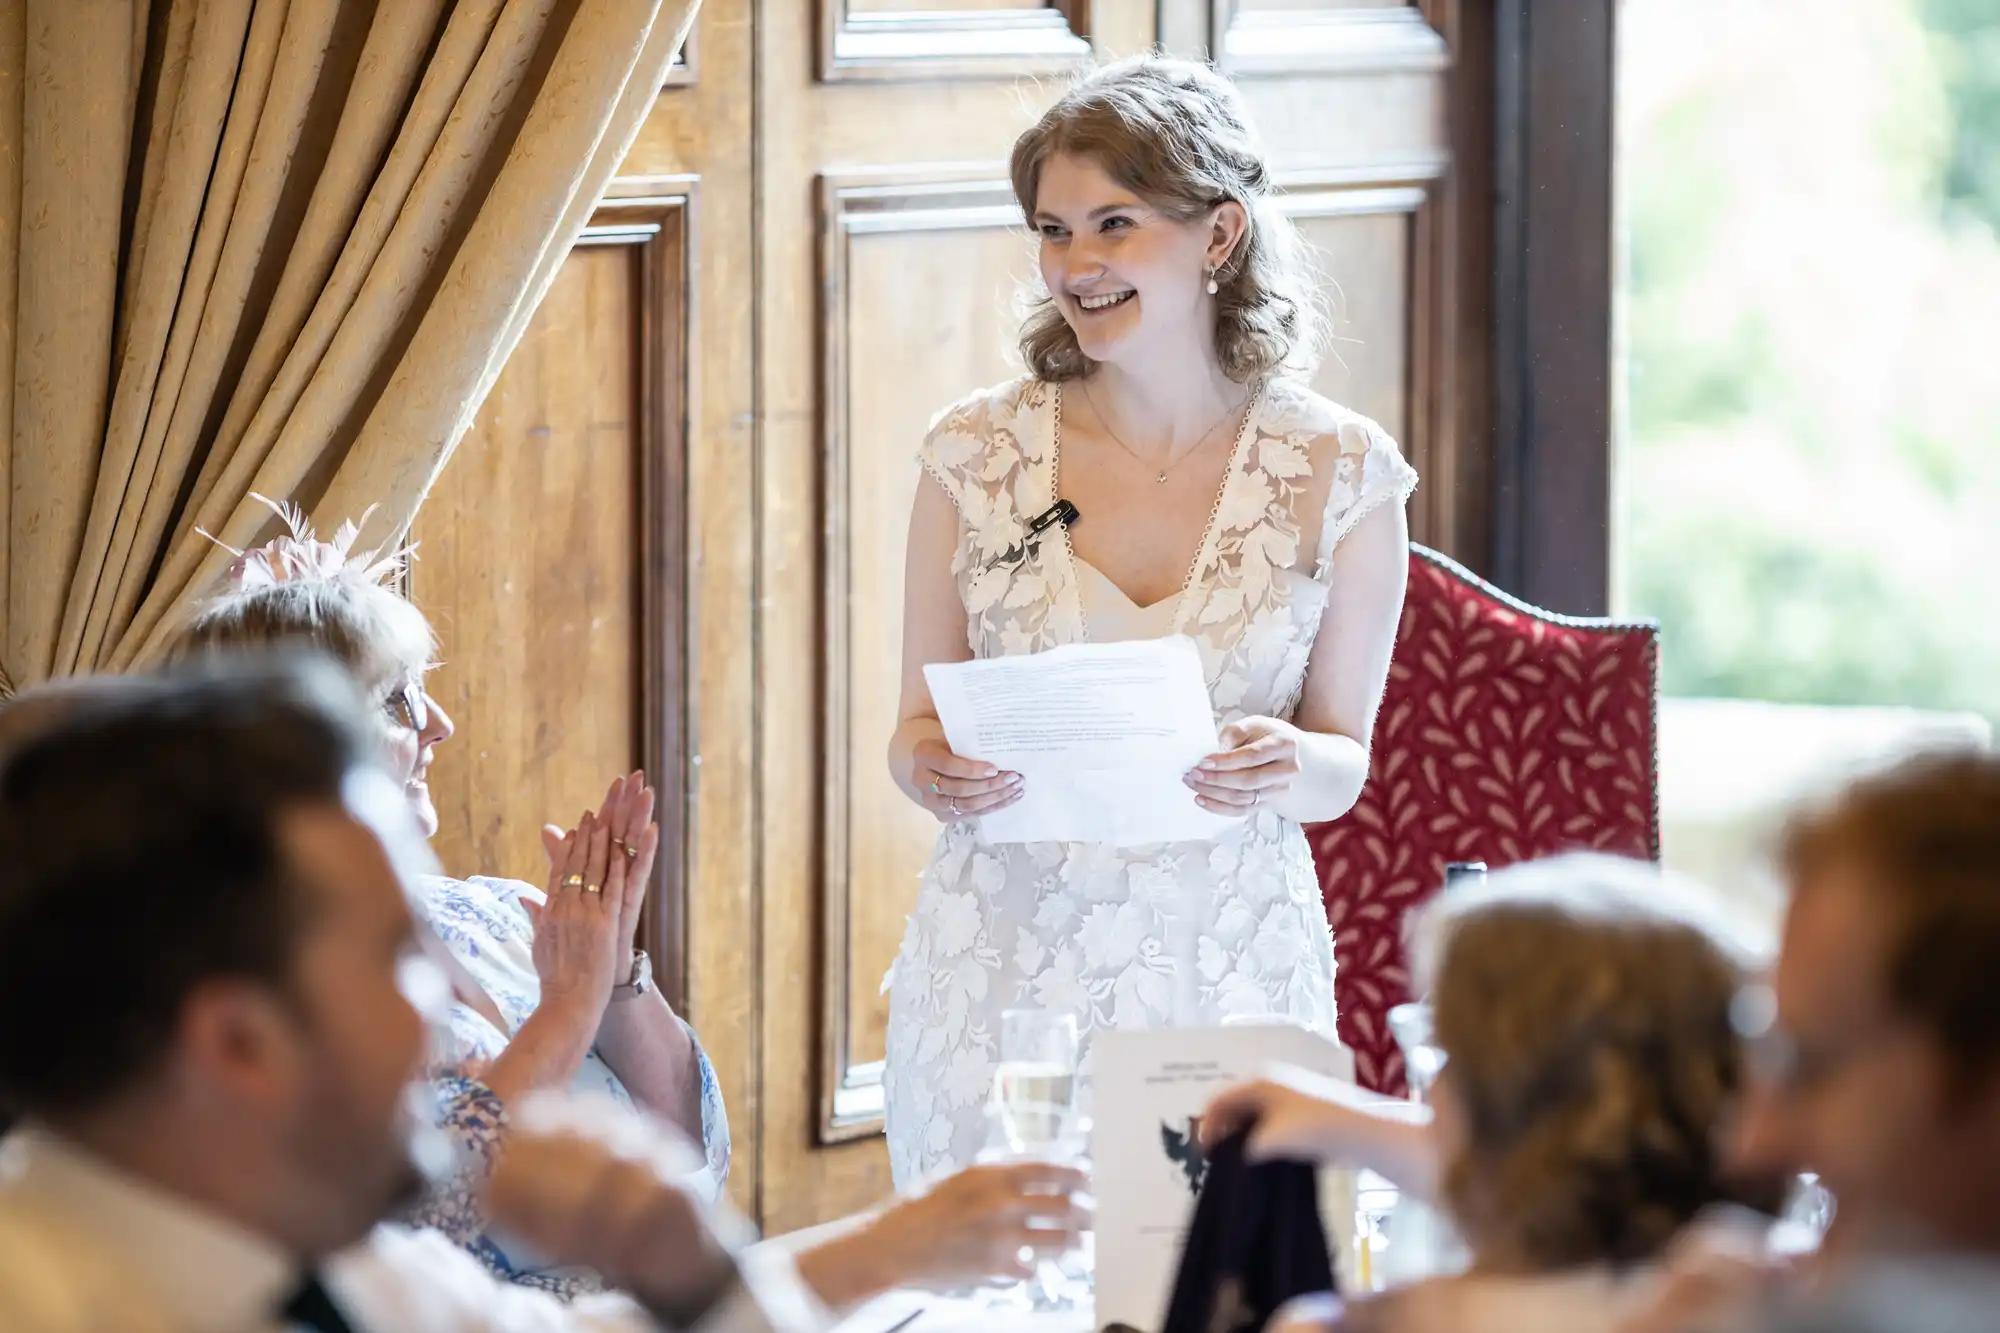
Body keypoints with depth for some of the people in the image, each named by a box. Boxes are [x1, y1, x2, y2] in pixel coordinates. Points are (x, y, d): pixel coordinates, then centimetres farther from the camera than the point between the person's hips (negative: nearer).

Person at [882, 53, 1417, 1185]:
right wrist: (933, 770, -14)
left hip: (1229, 967, -1)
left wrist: (1286, 769, -16)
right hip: (1001, 963, 1)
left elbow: (1345, 765, 6)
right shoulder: (979, 452, 1)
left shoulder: (1340, 474, -1)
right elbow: (919, 723, 8)